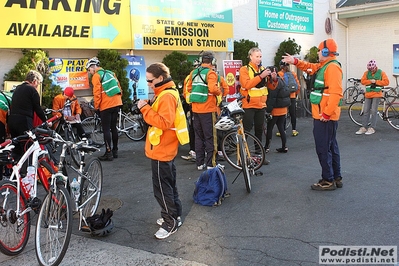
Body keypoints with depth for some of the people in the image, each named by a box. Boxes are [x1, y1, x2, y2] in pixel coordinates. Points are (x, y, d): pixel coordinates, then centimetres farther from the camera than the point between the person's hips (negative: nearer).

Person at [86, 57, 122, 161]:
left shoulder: (96, 76, -5)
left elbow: (97, 92, -12)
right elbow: (119, 87, 16)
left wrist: (96, 106, -3)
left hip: (106, 106, -7)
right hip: (116, 104, 7)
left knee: (106, 130, -2)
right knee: (113, 127, 14)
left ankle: (108, 153, -1)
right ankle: (115, 151, 20)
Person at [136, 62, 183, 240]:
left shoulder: (167, 96, -20)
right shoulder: (163, 93, 12)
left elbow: (165, 122, -30)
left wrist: (145, 108, -26)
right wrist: (147, 107, 0)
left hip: (161, 151, -10)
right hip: (164, 149, 10)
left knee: (162, 188, -1)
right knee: (169, 185, 18)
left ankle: (170, 223, 10)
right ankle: (174, 216, 30)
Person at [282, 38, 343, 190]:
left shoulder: (332, 67, -17)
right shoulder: (324, 66, 14)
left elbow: (336, 93, -25)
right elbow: (310, 67, 30)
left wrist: (326, 113, -26)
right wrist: (295, 61, 16)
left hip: (325, 117, -11)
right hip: (322, 115, 11)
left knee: (323, 148, -4)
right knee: (331, 146, 15)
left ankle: (328, 181, 4)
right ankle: (336, 178, 25)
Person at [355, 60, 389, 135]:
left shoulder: (381, 73, 1)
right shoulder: (366, 73, 8)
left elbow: (386, 82, -5)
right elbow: (362, 81, 1)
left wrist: (376, 82, -12)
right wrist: (370, 81, -14)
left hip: (377, 95, -3)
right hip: (368, 94, 3)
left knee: (373, 111, -4)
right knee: (366, 111, 2)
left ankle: (372, 128, 1)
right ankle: (364, 127, 6)